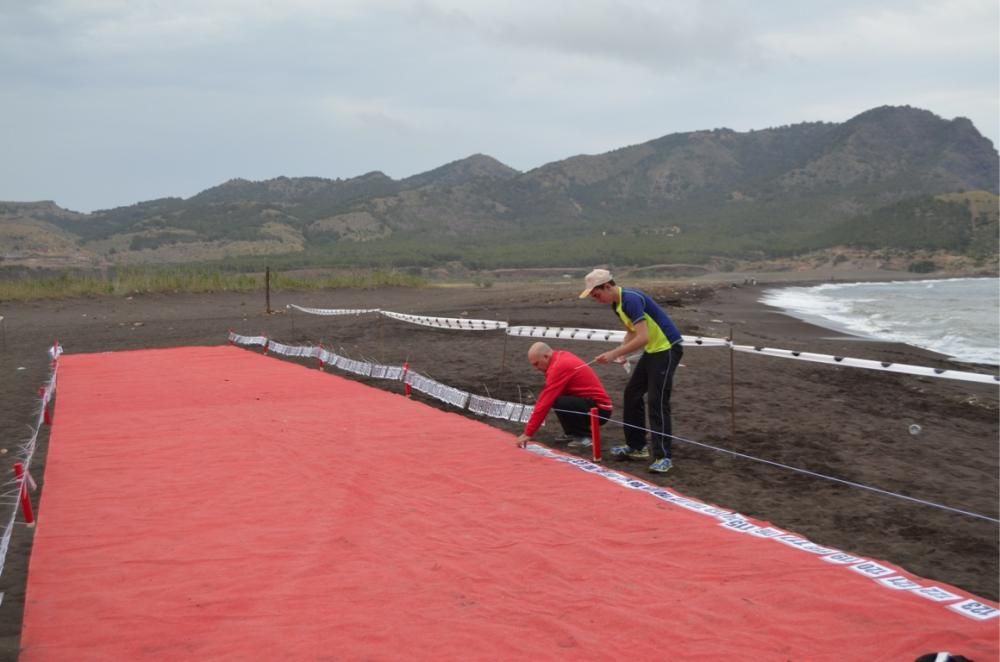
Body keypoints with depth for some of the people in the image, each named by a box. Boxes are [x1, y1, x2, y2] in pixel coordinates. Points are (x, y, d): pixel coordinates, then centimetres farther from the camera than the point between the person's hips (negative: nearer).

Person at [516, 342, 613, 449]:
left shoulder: (559, 366, -20)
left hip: (599, 409, -10)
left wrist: (528, 433, -18)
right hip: (594, 402, 10)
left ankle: (586, 437, -11)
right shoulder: (562, 357, 8)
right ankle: (574, 432, 14)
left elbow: (545, 402, -22)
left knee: (559, 403, -28)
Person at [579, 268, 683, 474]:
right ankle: (636, 447, 21)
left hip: (667, 348, -10)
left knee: (656, 402, -12)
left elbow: (643, 337, -30)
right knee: (632, 394, 12)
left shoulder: (631, 299, -24)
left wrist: (614, 353, -25)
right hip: (652, 350, 10)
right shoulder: (617, 303, 7)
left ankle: (664, 456, -8)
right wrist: (620, 352, 2)